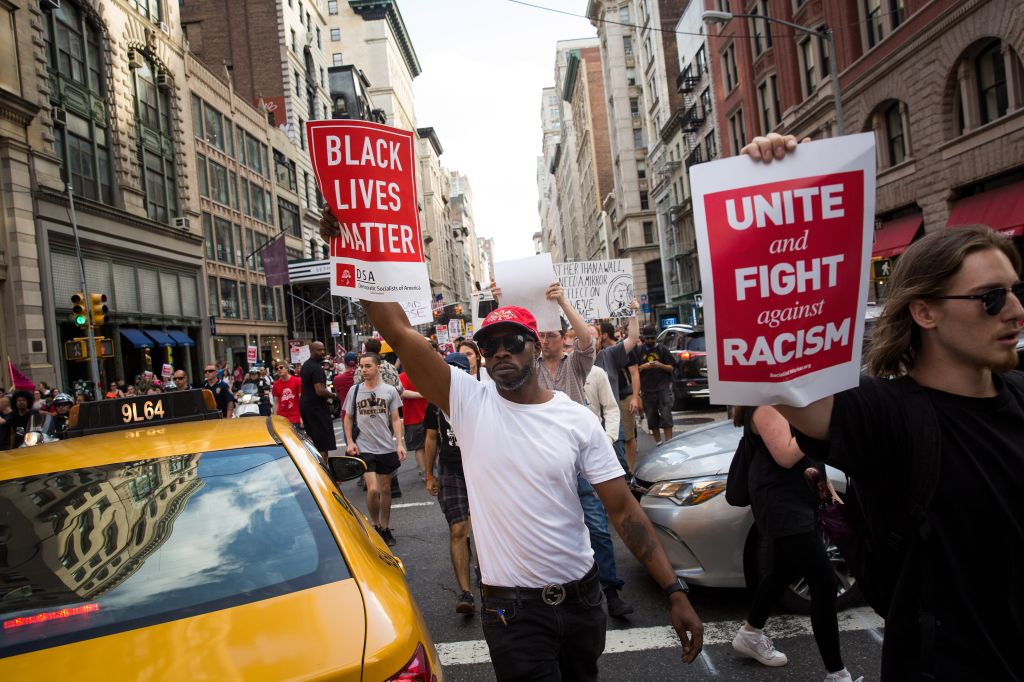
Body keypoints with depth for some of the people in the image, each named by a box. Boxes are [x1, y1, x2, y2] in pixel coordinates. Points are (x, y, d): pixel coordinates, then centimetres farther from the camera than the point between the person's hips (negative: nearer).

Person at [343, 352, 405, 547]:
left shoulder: (389, 390, 0)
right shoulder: (354, 390, 2)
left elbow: (395, 419, 3)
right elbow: (348, 418, 10)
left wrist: (400, 443, -6)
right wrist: (349, 442, -2)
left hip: (387, 447, 1)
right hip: (364, 448, -1)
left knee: (385, 489, 11)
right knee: (373, 489, -12)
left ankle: (385, 528, 26)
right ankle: (376, 526, 11)